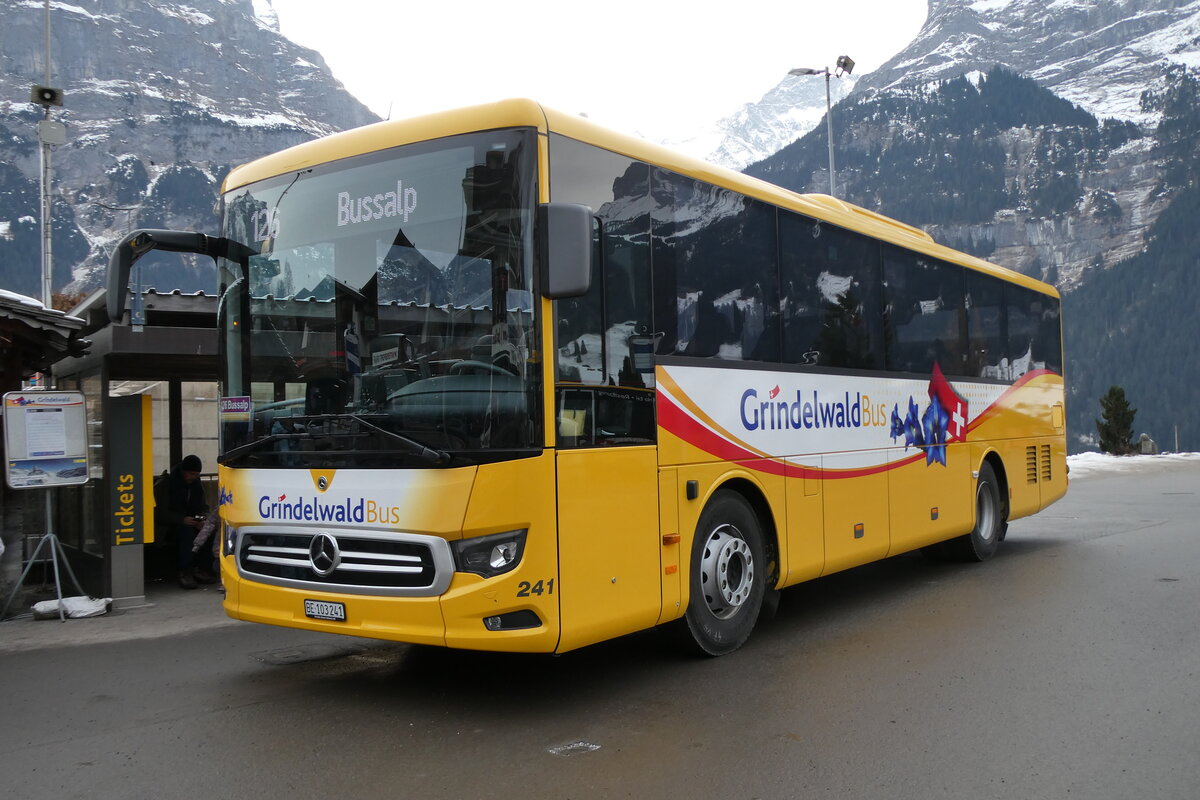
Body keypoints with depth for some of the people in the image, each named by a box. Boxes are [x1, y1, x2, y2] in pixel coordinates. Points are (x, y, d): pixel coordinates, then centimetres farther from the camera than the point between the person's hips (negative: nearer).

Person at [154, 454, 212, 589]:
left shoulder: (196, 484, 13)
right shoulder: (165, 485, -5)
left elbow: (203, 507, 14)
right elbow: (160, 513, -12)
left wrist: (202, 519, -11)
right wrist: (182, 520, -27)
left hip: (191, 522, 5)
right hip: (169, 526, -5)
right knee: (188, 532, -37)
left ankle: (200, 568, -19)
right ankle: (185, 572, -35)